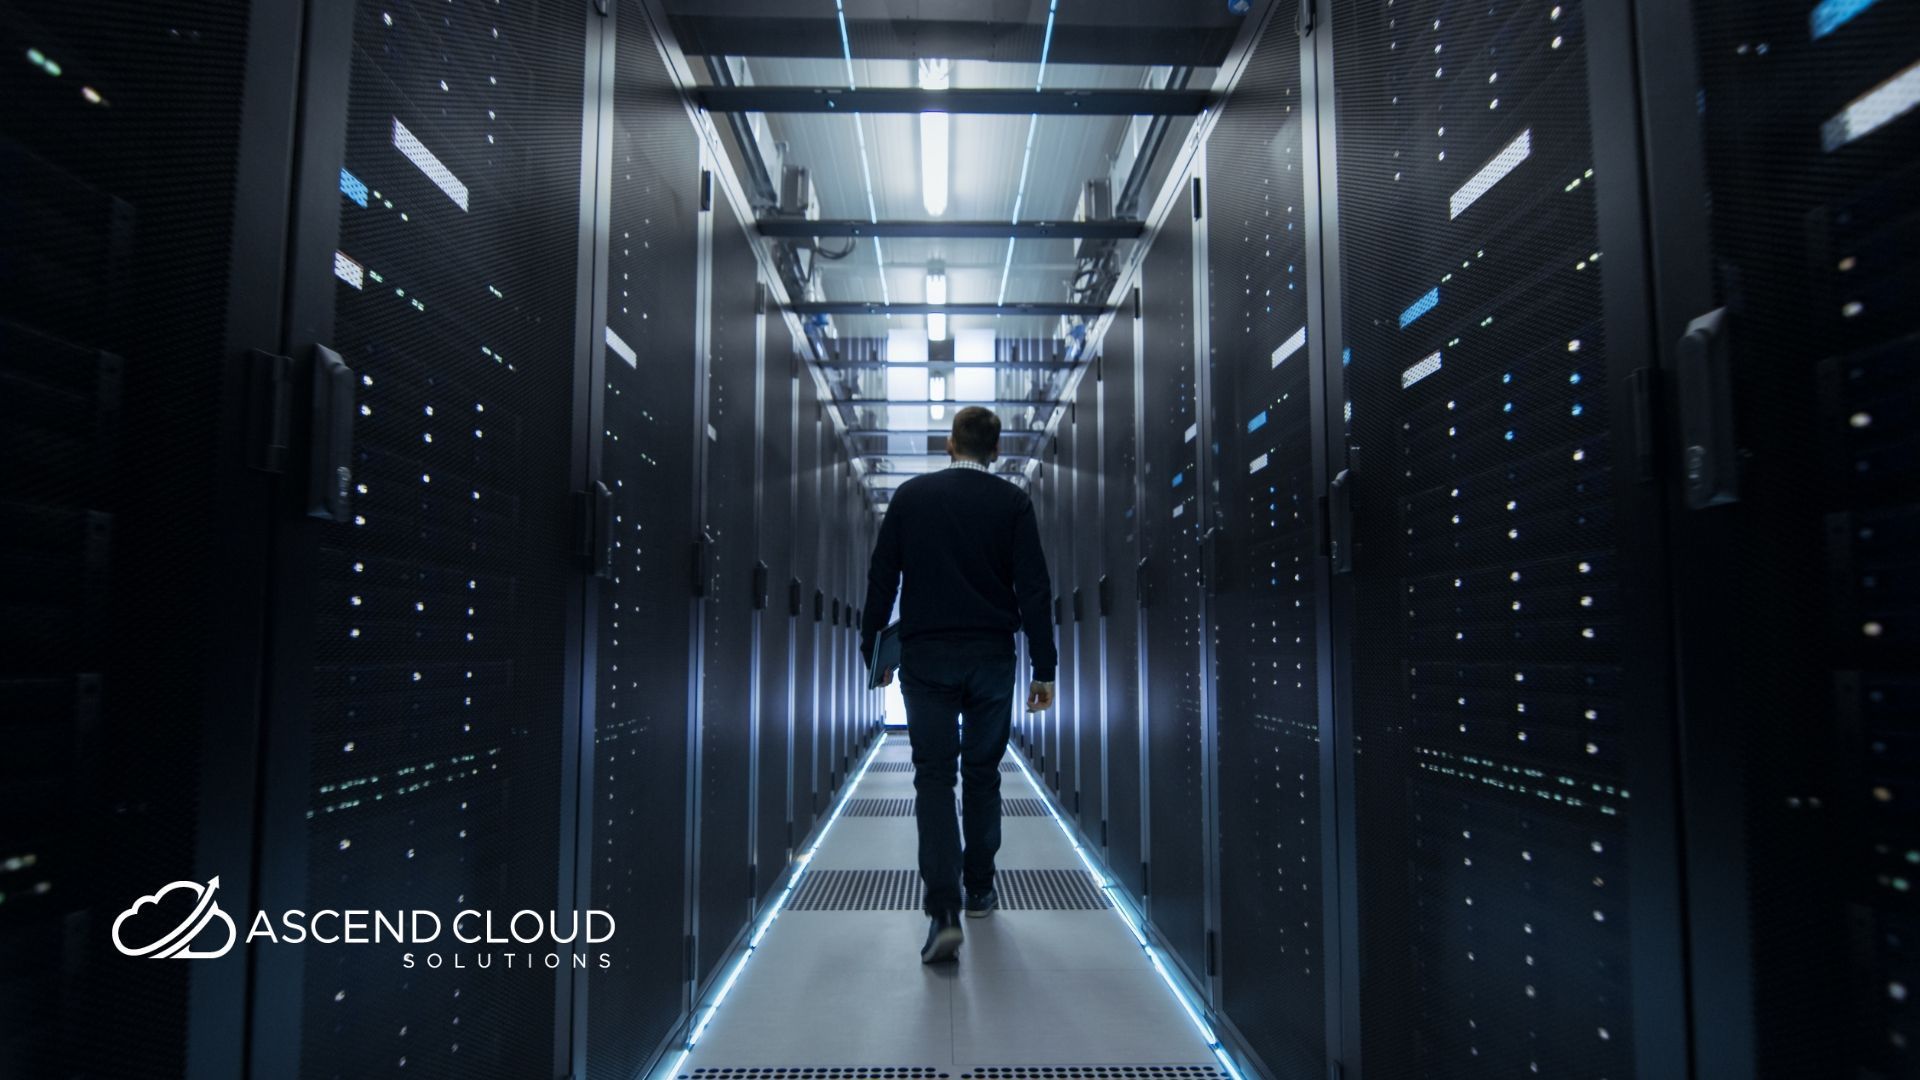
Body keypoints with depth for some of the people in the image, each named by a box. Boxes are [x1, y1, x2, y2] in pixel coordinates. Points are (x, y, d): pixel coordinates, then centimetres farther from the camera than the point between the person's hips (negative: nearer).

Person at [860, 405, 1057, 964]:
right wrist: (1044, 669, -2)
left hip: (925, 659, 0)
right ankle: (979, 890, 28)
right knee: (982, 773, 16)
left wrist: (874, 651, 12)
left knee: (934, 777, 0)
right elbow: (1034, 590, -6)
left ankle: (944, 911, -13)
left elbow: (881, 579, 2)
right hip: (991, 660, 1)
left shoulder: (910, 495, 2)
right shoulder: (1012, 501, -1)